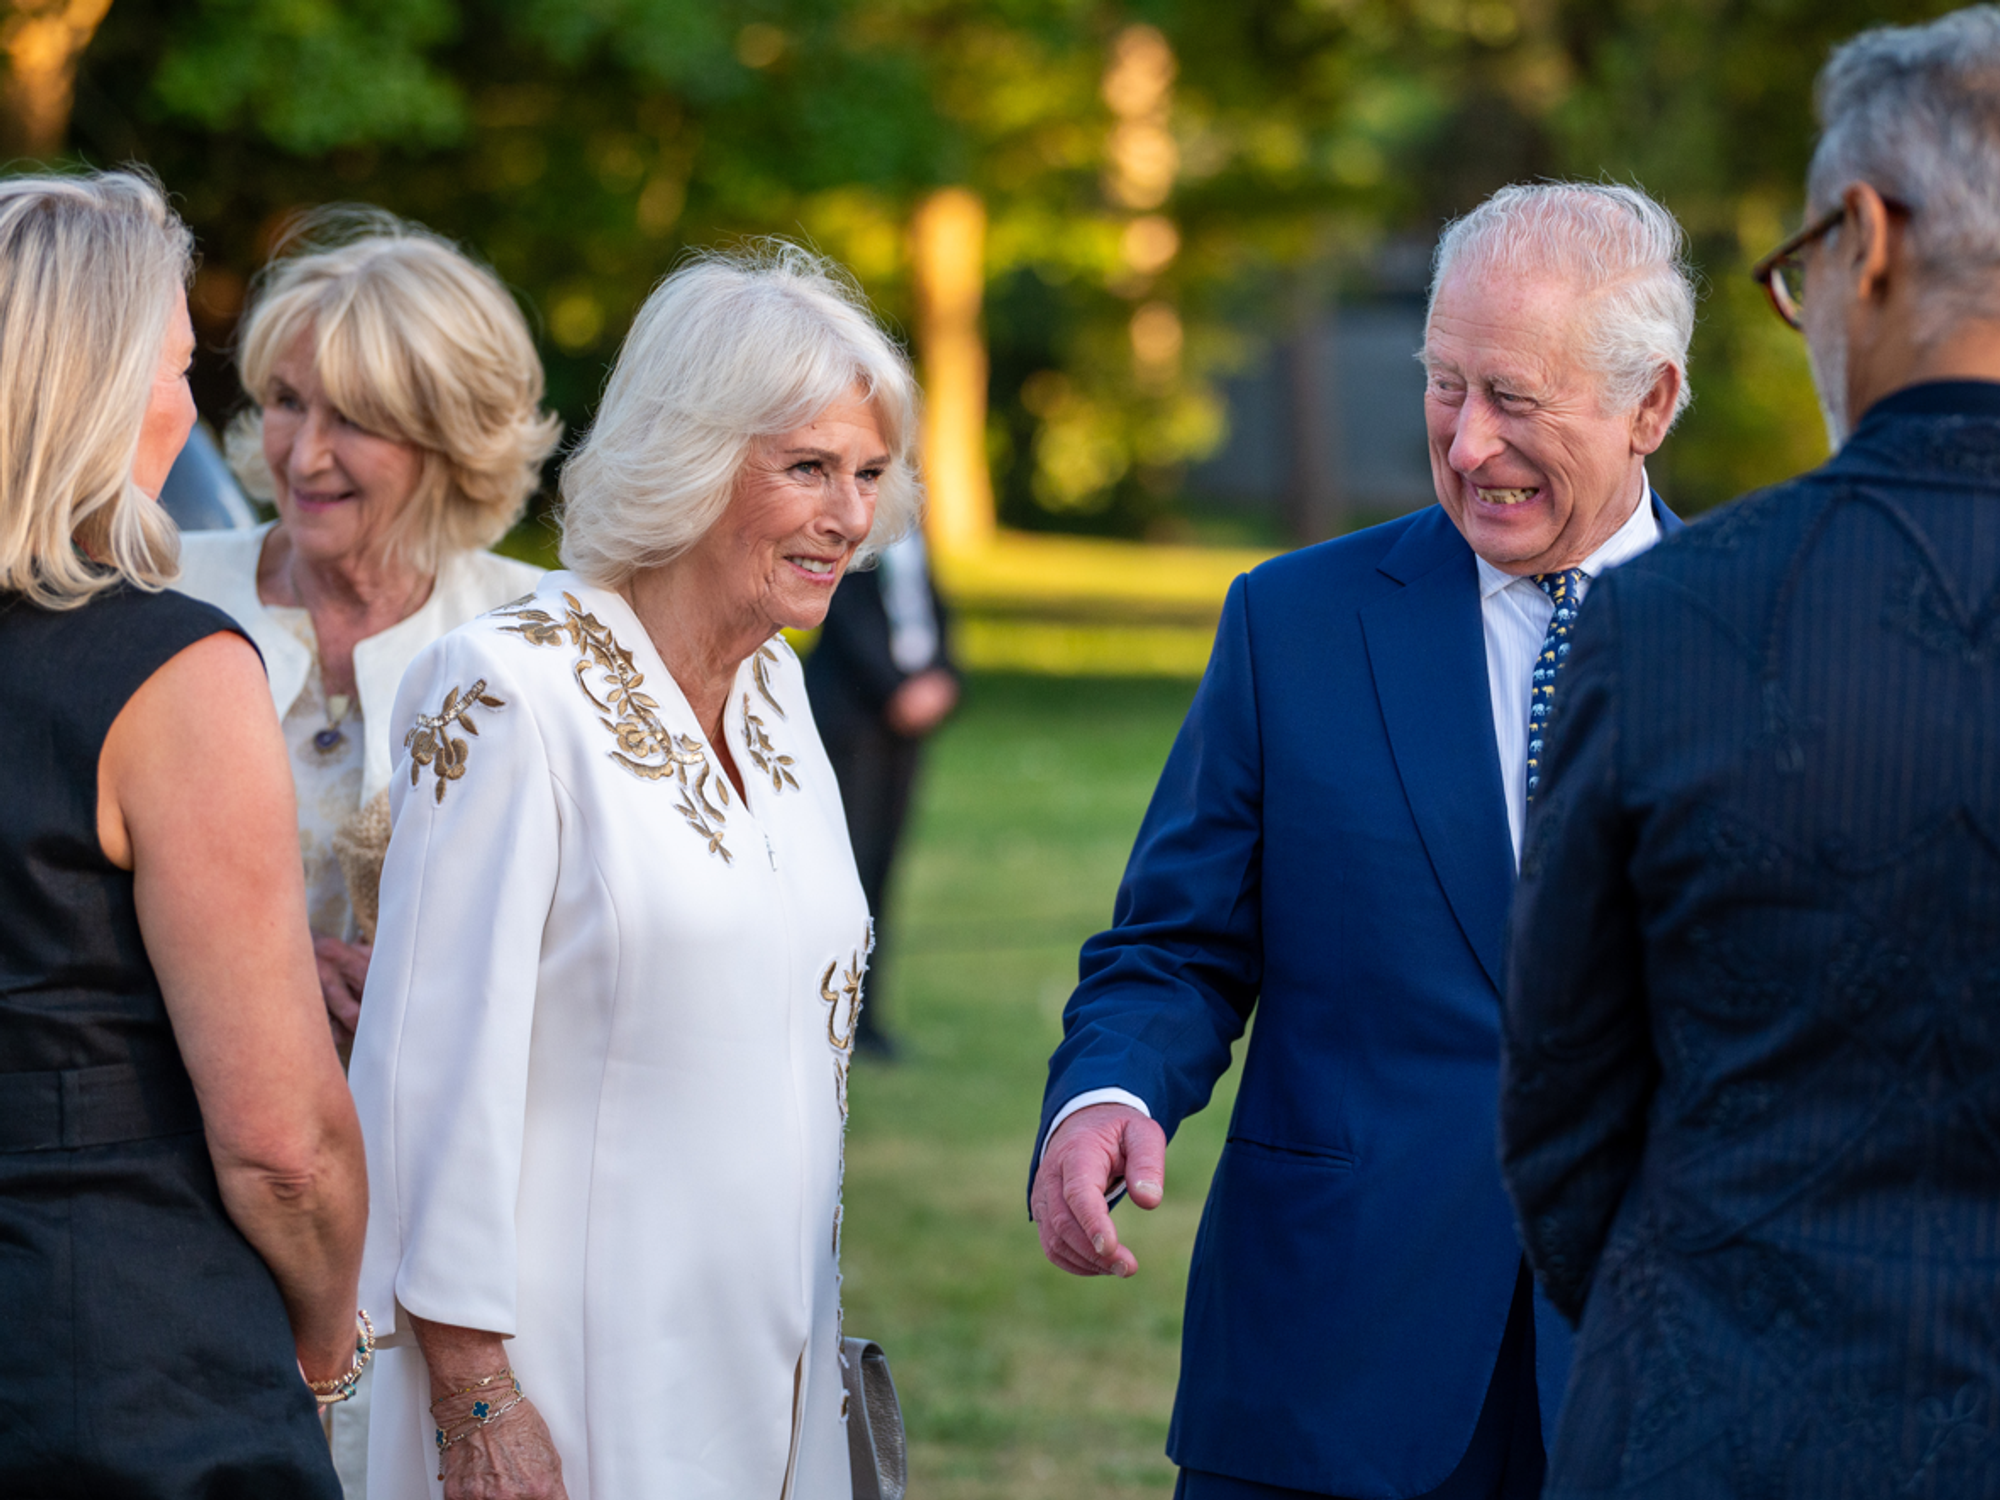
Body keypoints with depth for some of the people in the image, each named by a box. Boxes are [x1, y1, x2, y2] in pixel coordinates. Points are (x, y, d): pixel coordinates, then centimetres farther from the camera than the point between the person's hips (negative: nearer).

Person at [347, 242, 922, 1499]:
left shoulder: (773, 688, 11)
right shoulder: (511, 694, -12)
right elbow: (443, 1068, -15)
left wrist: (834, 1341, 16)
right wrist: (474, 1399, -17)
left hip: (771, 1370, 7)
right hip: (572, 1385, -7)